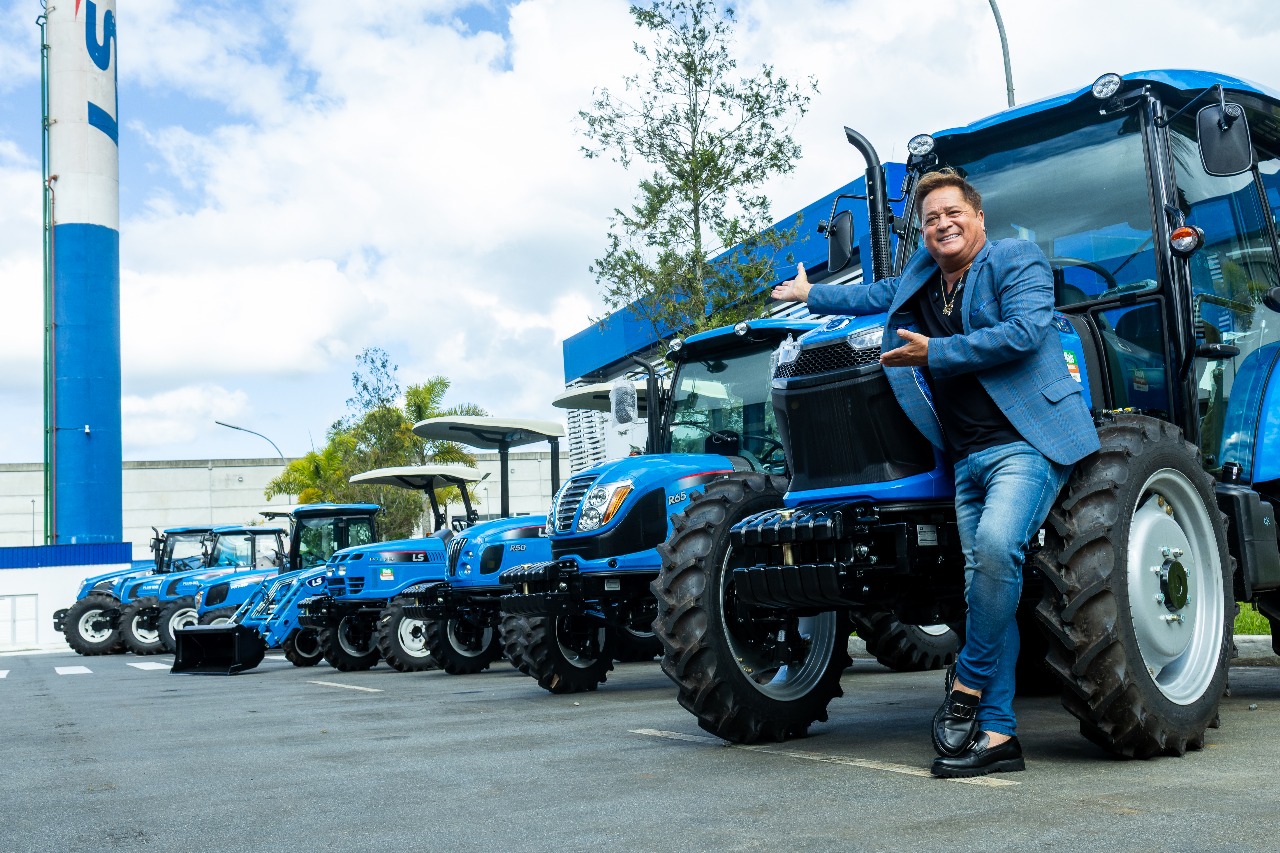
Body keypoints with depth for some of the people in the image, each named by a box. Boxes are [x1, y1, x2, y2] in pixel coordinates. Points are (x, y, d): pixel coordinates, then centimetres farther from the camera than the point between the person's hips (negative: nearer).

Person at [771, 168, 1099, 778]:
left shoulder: (1017, 261, 1)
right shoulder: (921, 279, 22)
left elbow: (1025, 332, -16)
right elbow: (879, 296, 44)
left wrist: (934, 353, -13)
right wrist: (812, 296, 55)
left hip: (1027, 441, -7)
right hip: (970, 458, 7)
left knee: (996, 545, -30)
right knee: (986, 589, 2)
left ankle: (968, 686, -14)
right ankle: (996, 734, 2)